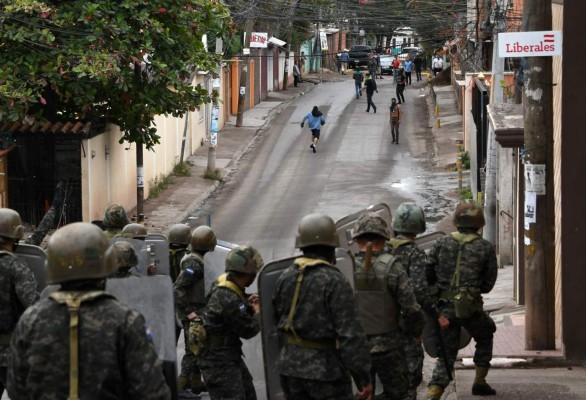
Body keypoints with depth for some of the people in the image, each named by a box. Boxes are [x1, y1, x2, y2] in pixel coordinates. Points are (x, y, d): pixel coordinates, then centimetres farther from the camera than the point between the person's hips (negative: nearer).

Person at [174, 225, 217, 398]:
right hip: (194, 313, -10)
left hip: (198, 312, 10)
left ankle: (195, 383, 28)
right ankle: (181, 387, -9)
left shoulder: (196, 260, 10)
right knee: (193, 351, -9)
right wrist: (188, 311, -23)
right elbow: (177, 289, -25)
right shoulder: (194, 263, -20)